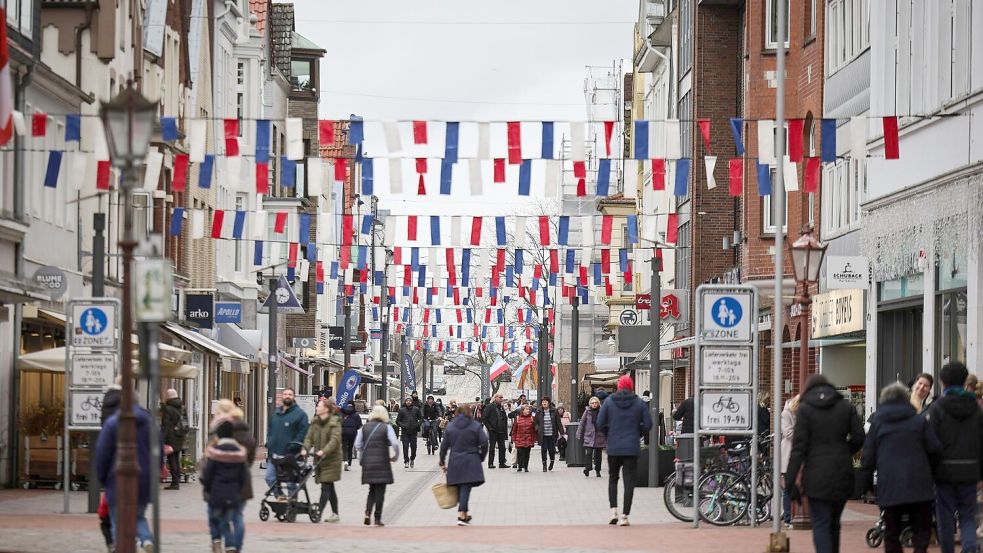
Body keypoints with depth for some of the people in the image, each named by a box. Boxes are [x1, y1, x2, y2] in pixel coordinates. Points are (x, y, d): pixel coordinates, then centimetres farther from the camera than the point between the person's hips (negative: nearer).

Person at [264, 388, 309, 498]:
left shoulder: (300, 414, -5)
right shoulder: (276, 413, 16)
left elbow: (302, 433, -11)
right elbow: (269, 430, 22)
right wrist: (269, 445, 9)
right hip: (274, 454, 6)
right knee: (270, 478, 4)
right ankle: (280, 496, 21)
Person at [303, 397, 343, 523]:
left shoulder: (334, 423, -10)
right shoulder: (315, 422, 10)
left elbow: (335, 440, -20)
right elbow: (309, 437, 5)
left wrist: (324, 451, -32)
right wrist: (306, 448, -14)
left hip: (331, 459, -7)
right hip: (319, 459, 7)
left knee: (326, 487, -11)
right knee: (329, 487, 14)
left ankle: (319, 512, -15)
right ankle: (335, 513, 22)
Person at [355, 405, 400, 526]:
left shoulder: (364, 427, 5)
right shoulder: (386, 427, -5)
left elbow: (357, 444, 5)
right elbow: (395, 444, -12)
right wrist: (395, 456, 3)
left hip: (367, 462, 3)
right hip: (382, 462, -3)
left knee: (372, 489, 16)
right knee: (380, 491, 4)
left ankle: (367, 513, -4)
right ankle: (377, 518, 2)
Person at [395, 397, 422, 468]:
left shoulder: (416, 409, 4)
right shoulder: (402, 410, 2)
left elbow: (421, 418, 10)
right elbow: (397, 421, 7)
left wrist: (417, 425, -6)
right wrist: (402, 425, -10)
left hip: (413, 431, 1)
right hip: (405, 432, -1)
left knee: (413, 446, 2)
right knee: (405, 446, -6)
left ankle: (412, 459, 25)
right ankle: (406, 461, 1)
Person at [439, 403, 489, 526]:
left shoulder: (450, 426, 6)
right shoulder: (475, 426, -2)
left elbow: (444, 445, 6)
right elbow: (484, 443, -8)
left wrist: (442, 462, 13)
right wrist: (481, 458, 6)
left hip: (455, 461, 3)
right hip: (471, 461, -3)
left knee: (460, 488, 14)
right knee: (466, 487, -5)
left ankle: (465, 514, 22)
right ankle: (461, 515, -13)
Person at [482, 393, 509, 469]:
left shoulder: (502, 408, 16)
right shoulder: (489, 407, -5)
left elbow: (505, 419, 21)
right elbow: (484, 418, -8)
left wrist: (505, 430, 11)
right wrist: (489, 427, -13)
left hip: (501, 431, 6)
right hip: (493, 431, -6)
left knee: (502, 447, 6)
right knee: (492, 447, -1)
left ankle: (502, 463, 11)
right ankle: (490, 463, 3)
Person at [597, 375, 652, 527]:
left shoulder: (609, 401, -1)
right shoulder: (638, 402, -1)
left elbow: (600, 423, -3)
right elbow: (648, 424, -2)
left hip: (613, 447, 1)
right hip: (632, 448, -1)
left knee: (613, 478, 17)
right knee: (629, 481, 2)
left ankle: (613, 511, 4)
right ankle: (624, 516, -3)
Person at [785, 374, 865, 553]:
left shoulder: (804, 408, -2)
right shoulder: (845, 406, 8)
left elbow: (799, 446, -6)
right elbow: (858, 437, 0)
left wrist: (790, 480, -6)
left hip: (817, 476, -4)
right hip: (842, 474, 4)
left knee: (820, 524, -4)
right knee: (834, 523, 18)